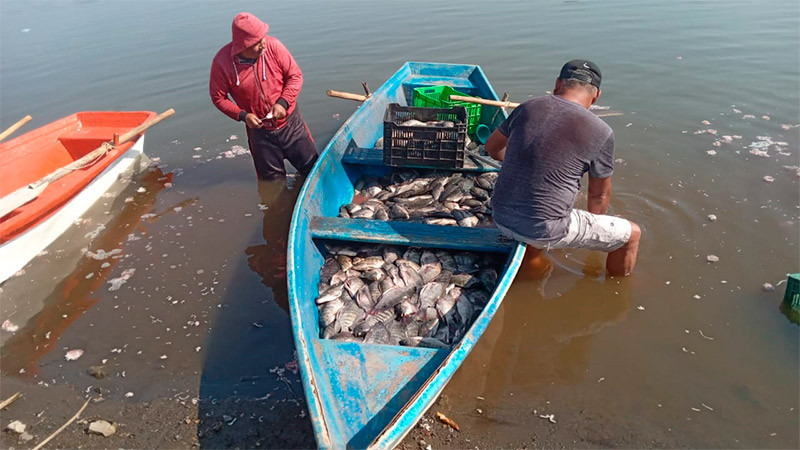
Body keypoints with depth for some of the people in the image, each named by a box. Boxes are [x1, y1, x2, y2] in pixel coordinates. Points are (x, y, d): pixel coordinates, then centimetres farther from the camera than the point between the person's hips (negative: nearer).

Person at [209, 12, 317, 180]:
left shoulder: (273, 46, -16)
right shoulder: (222, 62, -17)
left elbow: (295, 75, -8)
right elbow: (218, 97, -5)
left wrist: (283, 102, -22)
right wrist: (242, 115, -19)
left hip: (289, 122, 1)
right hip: (258, 128, 0)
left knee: (312, 167, 12)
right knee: (273, 180, 13)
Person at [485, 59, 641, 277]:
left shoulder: (528, 108, 2)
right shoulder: (601, 132, -8)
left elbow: (492, 147, 18)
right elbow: (599, 194, 5)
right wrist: (594, 228, 26)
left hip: (501, 218, 6)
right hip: (545, 230, -6)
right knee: (631, 234, 13)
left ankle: (534, 261, 54)